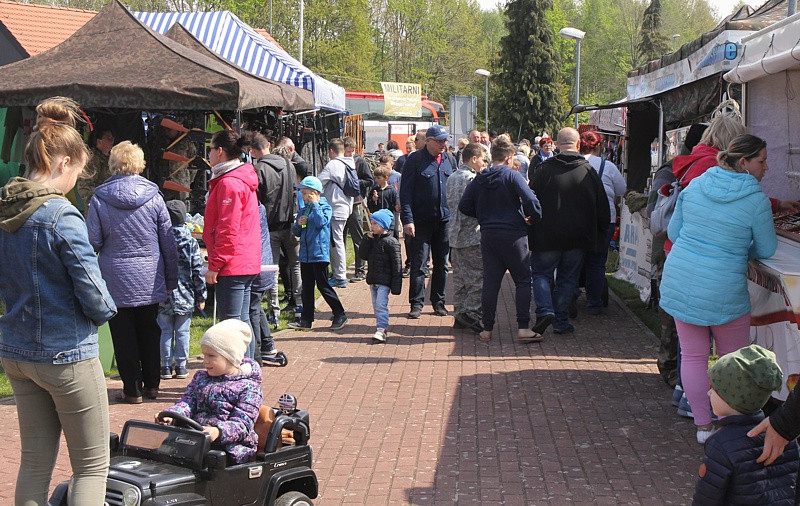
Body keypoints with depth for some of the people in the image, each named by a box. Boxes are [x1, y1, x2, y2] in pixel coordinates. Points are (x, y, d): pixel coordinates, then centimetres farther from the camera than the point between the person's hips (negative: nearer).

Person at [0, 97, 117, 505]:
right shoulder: (61, 216, -20)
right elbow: (92, 293, -18)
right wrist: (104, 310, 2)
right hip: (67, 353, -7)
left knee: (35, 460, 16)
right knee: (92, 465, 5)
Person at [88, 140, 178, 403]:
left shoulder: (99, 199, -8)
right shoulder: (153, 196, -3)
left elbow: (93, 242, -7)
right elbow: (168, 242, 1)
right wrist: (171, 279, 9)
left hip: (116, 280, -2)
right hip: (150, 280, 2)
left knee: (124, 336, 7)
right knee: (149, 332, 15)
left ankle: (133, 389, 10)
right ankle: (151, 384, 22)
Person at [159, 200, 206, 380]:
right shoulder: (191, 242, -4)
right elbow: (198, 270, -3)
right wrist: (201, 296, 4)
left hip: (164, 297, 0)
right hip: (185, 297, 0)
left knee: (165, 331, 9)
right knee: (182, 332, 7)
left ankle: (166, 366, 12)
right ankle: (181, 366, 11)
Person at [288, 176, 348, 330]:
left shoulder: (325, 207, -4)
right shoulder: (303, 210, 15)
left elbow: (321, 222, -24)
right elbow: (295, 231, 17)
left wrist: (315, 204, -16)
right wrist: (298, 224, -5)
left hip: (319, 254, -7)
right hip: (305, 254, 7)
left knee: (323, 286, -4)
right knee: (307, 287, 9)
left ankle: (340, 314, 6)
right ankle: (306, 319, 14)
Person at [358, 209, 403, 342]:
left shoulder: (391, 242, -11)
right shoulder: (371, 240, 11)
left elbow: (397, 264, -11)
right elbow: (363, 255, 2)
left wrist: (396, 285, -15)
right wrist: (367, 239, -6)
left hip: (384, 281, -8)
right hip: (372, 279, 8)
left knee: (381, 304, -14)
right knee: (376, 305, 12)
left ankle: (382, 329, -16)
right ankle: (382, 326, 22)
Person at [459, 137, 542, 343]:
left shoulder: (479, 179, 5)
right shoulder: (512, 176, -9)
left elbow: (464, 206, 4)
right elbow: (531, 200, -20)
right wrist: (534, 218, -3)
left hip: (488, 234, 5)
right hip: (513, 234, -4)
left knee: (490, 282, 8)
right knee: (523, 280, 4)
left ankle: (487, 329, 9)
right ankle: (523, 328, -2)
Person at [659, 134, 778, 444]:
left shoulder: (694, 185, 4)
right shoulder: (756, 200, -10)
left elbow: (673, 231, 11)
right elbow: (767, 249, 1)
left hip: (679, 280, 5)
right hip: (723, 289, -5)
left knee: (693, 356, 11)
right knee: (734, 359, 12)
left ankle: (703, 426, 17)